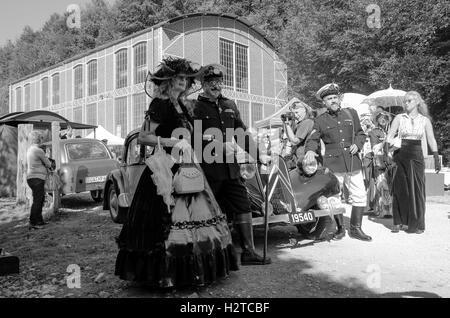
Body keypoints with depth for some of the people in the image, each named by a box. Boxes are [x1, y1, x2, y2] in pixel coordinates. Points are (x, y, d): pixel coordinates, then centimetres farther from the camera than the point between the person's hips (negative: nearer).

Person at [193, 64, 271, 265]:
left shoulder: (230, 105, 16)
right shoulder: (196, 107, -3)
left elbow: (242, 133, 20)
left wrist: (258, 155, 14)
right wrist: (220, 145, -22)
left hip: (230, 167, 6)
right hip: (207, 169, -6)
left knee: (243, 207, 6)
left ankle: (248, 252, 16)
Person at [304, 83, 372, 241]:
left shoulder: (351, 113, 11)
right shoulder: (320, 120, 5)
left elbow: (361, 133, 18)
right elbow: (313, 139, 0)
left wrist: (357, 144, -2)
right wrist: (310, 150, -21)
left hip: (353, 162, 2)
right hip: (333, 164, -2)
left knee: (360, 196, 3)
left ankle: (355, 228, 17)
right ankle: (340, 228, 20)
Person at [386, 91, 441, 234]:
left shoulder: (424, 120, 6)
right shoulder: (399, 118, 4)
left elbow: (431, 140, 4)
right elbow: (389, 136, 4)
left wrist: (436, 159, -3)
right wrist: (392, 141, -18)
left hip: (416, 156, 0)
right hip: (400, 156, 0)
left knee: (417, 189, 0)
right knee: (399, 189, 1)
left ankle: (417, 224, 9)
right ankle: (398, 222, 10)